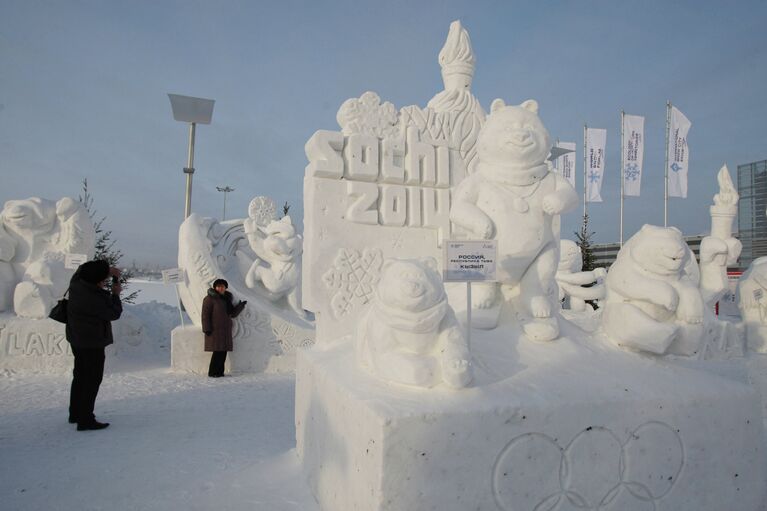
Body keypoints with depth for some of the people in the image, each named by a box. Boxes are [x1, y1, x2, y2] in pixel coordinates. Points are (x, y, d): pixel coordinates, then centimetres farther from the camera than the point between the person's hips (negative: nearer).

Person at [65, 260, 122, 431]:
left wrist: (108, 270, 3)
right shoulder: (97, 298, -28)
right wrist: (115, 293, -1)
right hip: (92, 342, -9)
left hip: (77, 339, 9)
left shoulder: (76, 283, -6)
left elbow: (83, 267, 15)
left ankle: (75, 413, 33)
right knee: (92, 379, 0)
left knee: (80, 376, 21)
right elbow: (114, 313, -13)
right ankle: (85, 420, 3)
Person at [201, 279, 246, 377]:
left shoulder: (226, 299, 15)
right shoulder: (210, 299, -7)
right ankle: (212, 372, -3)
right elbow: (205, 314, -12)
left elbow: (233, 313, 15)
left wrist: (241, 306, 4)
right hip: (215, 329, -7)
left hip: (225, 330, 7)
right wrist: (207, 329, -18)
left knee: (223, 351, 5)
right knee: (217, 350, -11)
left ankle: (220, 372, 12)